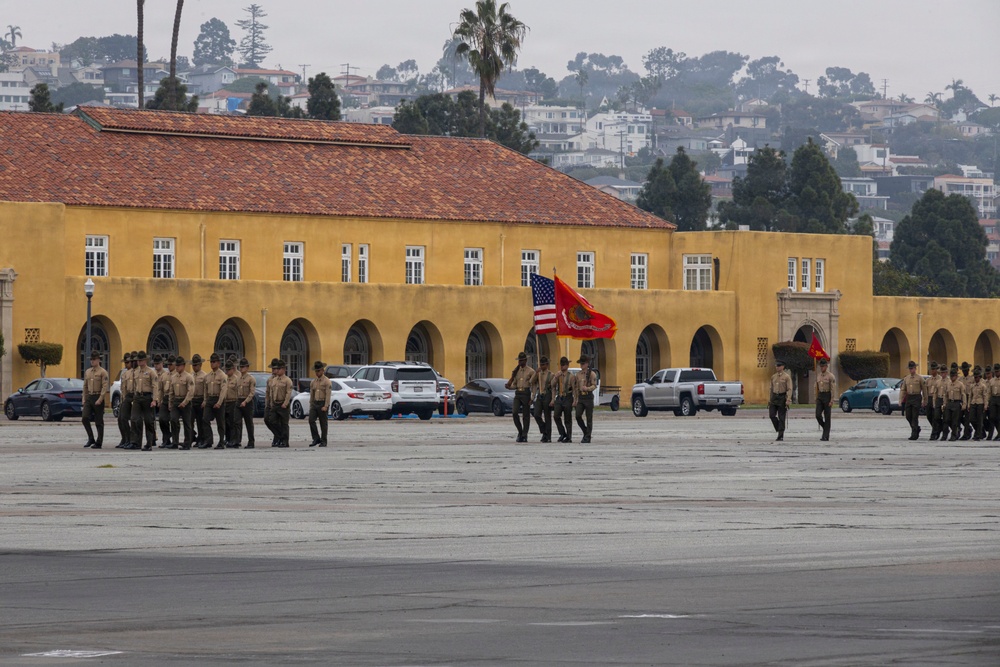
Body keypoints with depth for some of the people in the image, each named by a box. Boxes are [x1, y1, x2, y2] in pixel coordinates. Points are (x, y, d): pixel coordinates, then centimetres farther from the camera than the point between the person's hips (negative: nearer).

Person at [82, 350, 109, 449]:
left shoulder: (103, 372, -6)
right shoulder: (87, 372, 13)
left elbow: (105, 387, -13)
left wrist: (100, 399, -20)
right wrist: (84, 399, 10)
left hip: (98, 398, -5)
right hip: (89, 398, 5)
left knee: (99, 422, 0)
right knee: (85, 418, -8)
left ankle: (99, 443, 5)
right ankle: (91, 439, 6)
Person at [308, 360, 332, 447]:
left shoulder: (327, 382, -6)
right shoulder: (313, 382, 13)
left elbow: (328, 395, -13)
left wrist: (325, 406, -20)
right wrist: (311, 406, 14)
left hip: (323, 404, -5)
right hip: (314, 404, 5)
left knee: (323, 423, 0)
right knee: (311, 420, -10)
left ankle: (323, 442, 7)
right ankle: (316, 439, -2)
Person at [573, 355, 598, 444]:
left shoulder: (592, 374, -3)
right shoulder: (578, 374, 13)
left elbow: (594, 386, -13)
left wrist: (587, 388, -34)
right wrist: (575, 400, 14)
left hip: (589, 397, -4)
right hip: (580, 398, 4)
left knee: (589, 418, -2)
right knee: (578, 416, -9)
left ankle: (587, 437, 3)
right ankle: (585, 432, 10)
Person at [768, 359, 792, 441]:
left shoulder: (787, 377, -5)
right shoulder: (773, 377, 12)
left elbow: (789, 389, -10)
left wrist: (788, 400, -20)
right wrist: (770, 399, 15)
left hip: (782, 398, -5)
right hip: (774, 397, 5)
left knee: (781, 417, -3)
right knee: (772, 415, -7)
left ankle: (781, 436, 0)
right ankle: (779, 430, 13)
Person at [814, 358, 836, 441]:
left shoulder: (830, 376, -8)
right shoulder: (818, 375, 11)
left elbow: (833, 389, -11)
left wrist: (831, 401, -16)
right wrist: (816, 399, 13)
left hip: (827, 396, -5)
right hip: (820, 396, 5)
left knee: (827, 417, -2)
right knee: (818, 415, -8)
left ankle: (826, 436, 0)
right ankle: (825, 428, 18)